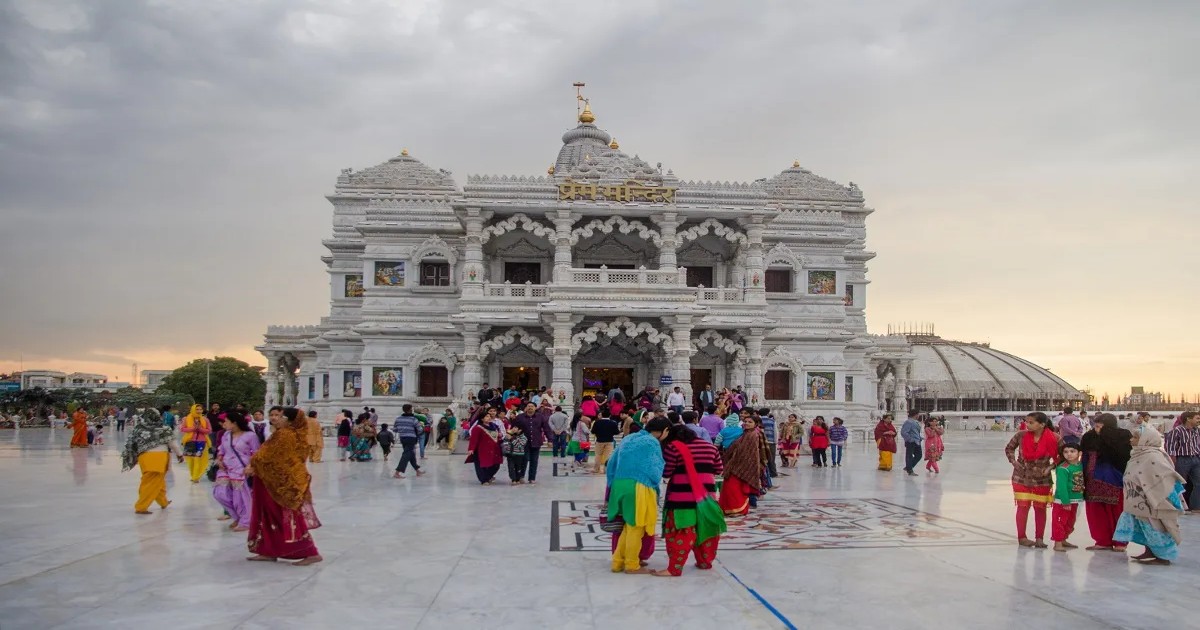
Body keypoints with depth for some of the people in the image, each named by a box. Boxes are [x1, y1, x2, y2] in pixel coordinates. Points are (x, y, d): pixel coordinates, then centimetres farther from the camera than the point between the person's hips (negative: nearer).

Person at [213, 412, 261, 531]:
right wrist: (219, 460, 0)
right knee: (220, 493, -3)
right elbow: (221, 450, 20)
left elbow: (256, 453, -6)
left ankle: (245, 522, 13)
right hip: (226, 469, 6)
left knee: (241, 497, -4)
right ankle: (237, 517, 17)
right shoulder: (226, 435, 12)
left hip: (242, 470, -6)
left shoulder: (250, 435, -8)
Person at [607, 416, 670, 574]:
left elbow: (611, 464, 18)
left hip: (619, 485, 7)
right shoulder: (652, 442, -7)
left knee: (629, 525, 19)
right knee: (636, 527, 6)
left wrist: (613, 484, 23)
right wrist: (655, 485, 8)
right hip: (638, 487, -7)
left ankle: (618, 562, 22)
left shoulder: (628, 439, 16)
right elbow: (654, 471, -9)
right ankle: (632, 565, 15)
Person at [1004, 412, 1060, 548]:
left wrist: (1051, 467, -10)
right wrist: (1014, 461, -5)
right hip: (1021, 477, 1)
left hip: (1042, 479, 0)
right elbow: (1009, 448, 8)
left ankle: (1039, 538, 17)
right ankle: (1022, 537, 12)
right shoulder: (1021, 435, -9)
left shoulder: (1053, 439, -14)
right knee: (1023, 507, 3)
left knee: (1040, 508, 7)